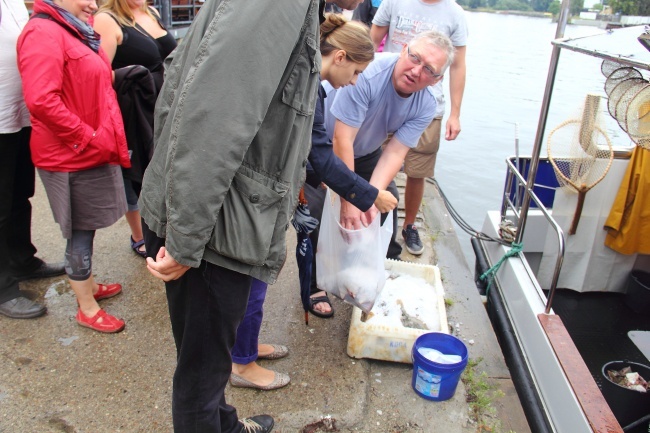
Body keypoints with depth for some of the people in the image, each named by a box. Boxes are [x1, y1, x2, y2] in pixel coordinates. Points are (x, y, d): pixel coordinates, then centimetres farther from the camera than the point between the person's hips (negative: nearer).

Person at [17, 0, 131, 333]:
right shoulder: (43, 33, -16)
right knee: (80, 231, 3)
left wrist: (105, 139, 11)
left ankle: (89, 286, 37)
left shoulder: (75, 33, 14)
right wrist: (87, 138, -19)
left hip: (91, 152, 9)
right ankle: (87, 309, 19)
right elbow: (41, 101, -27)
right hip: (72, 157, -9)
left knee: (85, 228, 20)